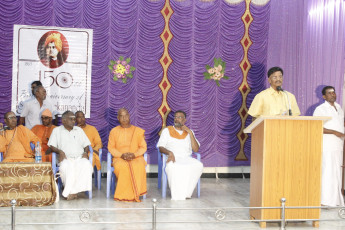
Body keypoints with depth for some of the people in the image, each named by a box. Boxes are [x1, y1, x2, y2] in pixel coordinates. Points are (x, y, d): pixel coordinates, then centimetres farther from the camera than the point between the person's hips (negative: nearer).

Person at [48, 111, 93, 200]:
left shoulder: (79, 130, 26)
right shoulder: (57, 130, 18)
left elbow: (86, 144, 23)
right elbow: (51, 146, 8)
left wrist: (85, 152, 0)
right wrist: (59, 151, -12)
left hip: (79, 157, 2)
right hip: (66, 158, -2)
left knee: (87, 165, -35)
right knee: (66, 167, -40)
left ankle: (71, 192, -31)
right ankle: (73, 191, -28)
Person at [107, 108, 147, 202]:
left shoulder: (138, 131, 11)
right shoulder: (114, 131, 12)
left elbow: (143, 147, 7)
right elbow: (111, 148, 7)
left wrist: (134, 154, -12)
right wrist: (121, 155, -11)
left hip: (136, 158, 0)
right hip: (119, 158, 0)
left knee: (138, 166, -36)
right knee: (123, 166, -37)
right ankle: (126, 195, -27)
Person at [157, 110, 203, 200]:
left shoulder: (189, 132, 19)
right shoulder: (167, 130, 15)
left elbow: (196, 149, 7)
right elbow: (160, 148, 4)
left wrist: (190, 133, -1)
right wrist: (169, 152, -18)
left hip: (187, 158, 2)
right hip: (173, 158, -2)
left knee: (199, 165, -32)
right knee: (172, 167, -40)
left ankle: (186, 193, -26)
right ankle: (177, 196, -32)